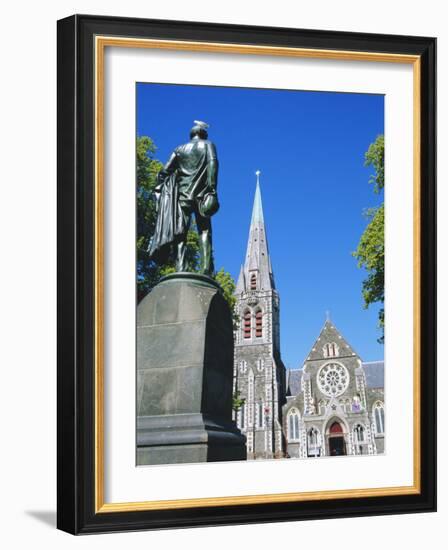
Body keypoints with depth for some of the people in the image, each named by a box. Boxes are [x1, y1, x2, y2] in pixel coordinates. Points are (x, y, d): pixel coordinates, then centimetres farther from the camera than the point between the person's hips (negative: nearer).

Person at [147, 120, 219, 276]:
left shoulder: (180, 149, 18)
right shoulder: (208, 145, 11)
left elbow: (164, 172, 10)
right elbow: (212, 163, -9)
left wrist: (159, 193, 12)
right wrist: (212, 189, -15)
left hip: (182, 196, 2)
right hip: (201, 195, -2)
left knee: (180, 234, -5)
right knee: (204, 231, 1)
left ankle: (181, 270, -21)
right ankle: (206, 270, -15)